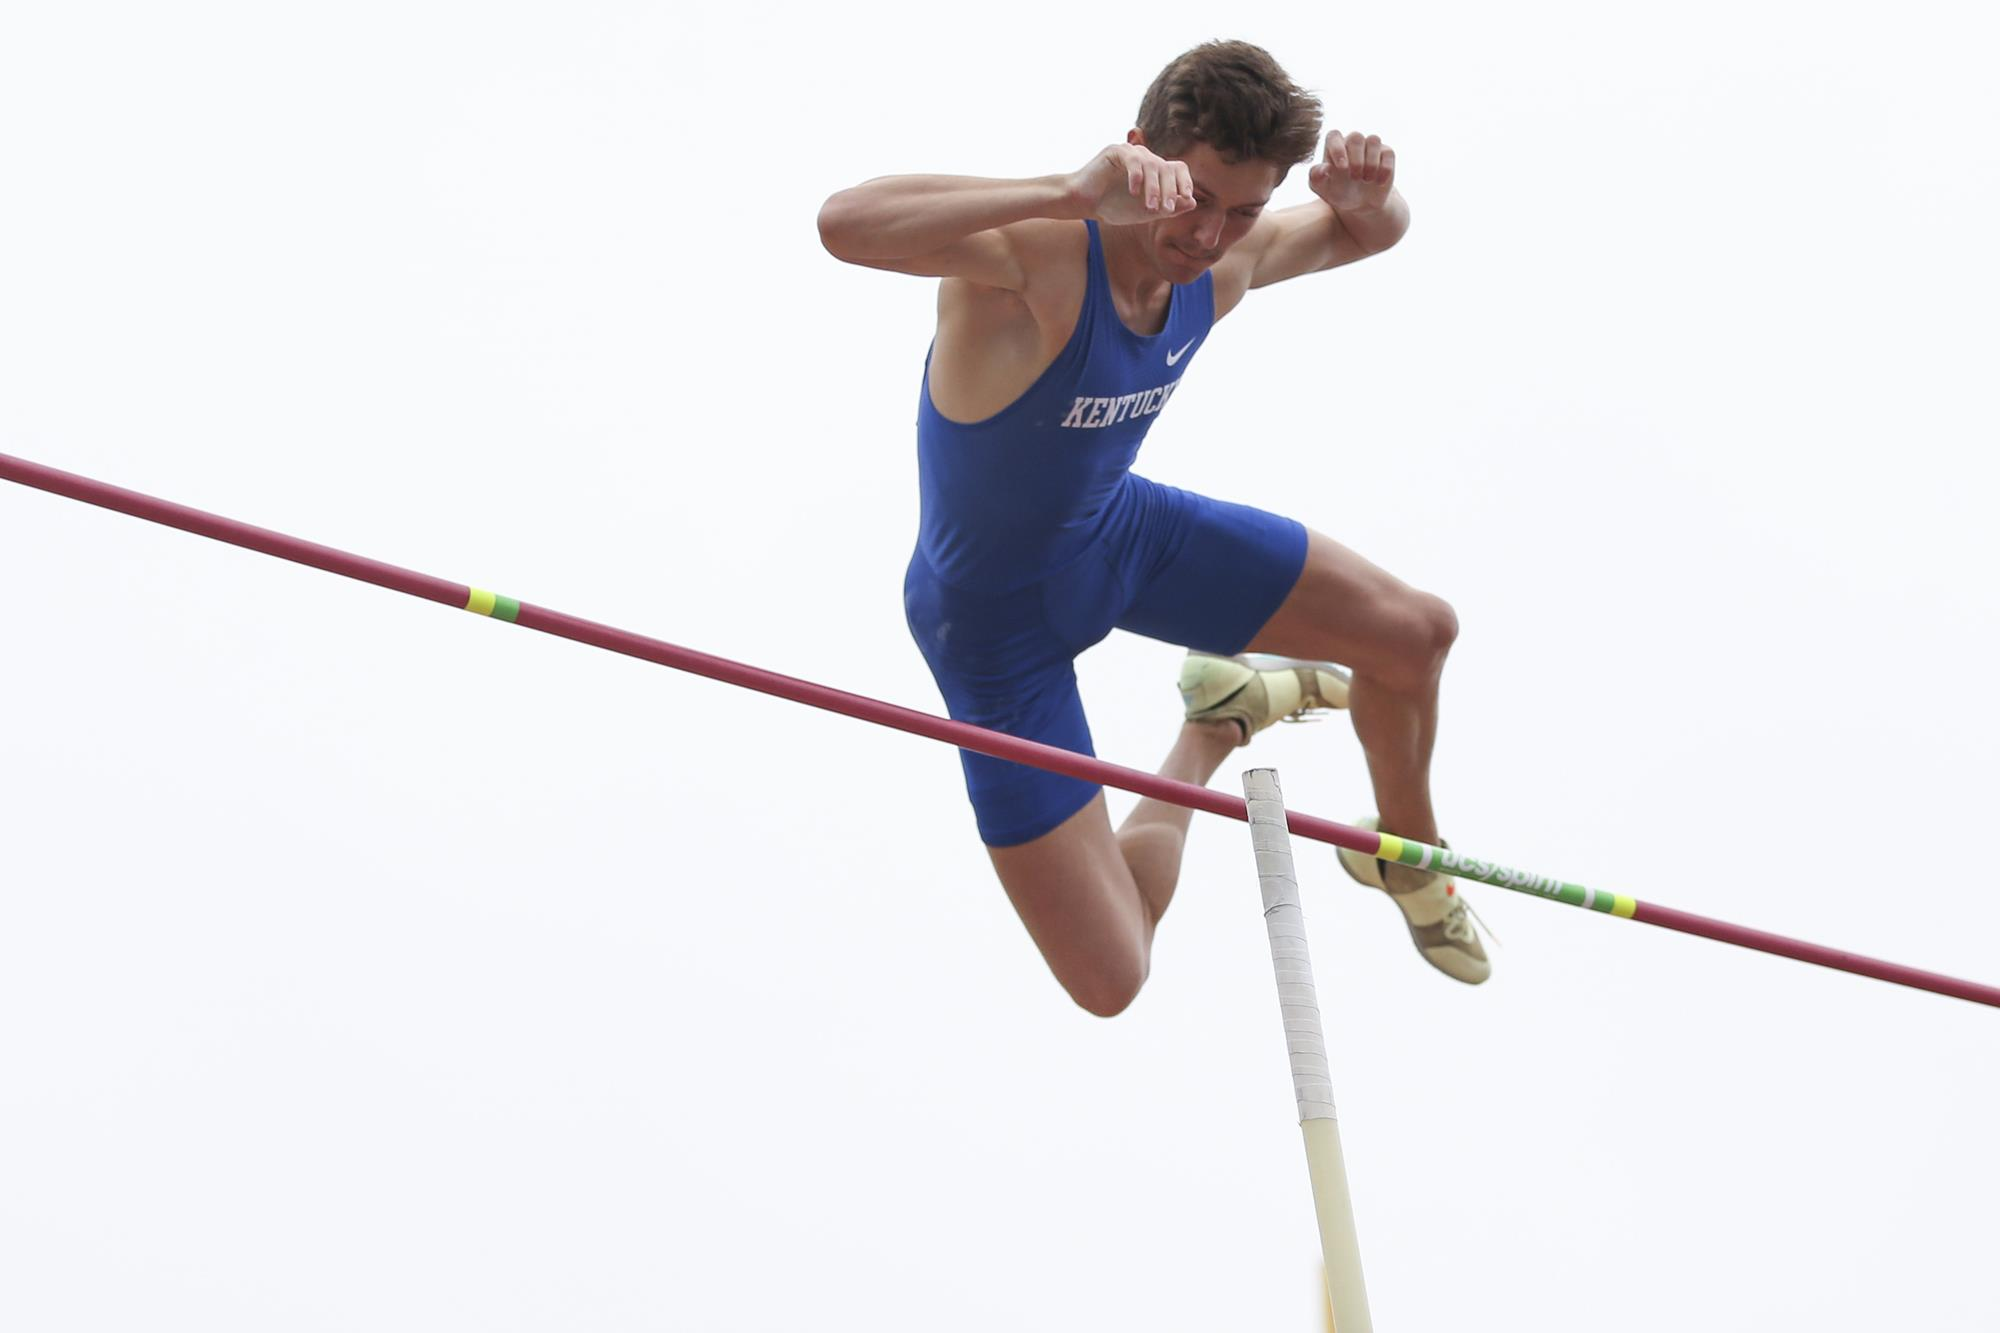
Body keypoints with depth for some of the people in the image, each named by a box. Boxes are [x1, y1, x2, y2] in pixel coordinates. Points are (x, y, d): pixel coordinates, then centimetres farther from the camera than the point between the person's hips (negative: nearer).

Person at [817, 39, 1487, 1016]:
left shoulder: (1223, 264, -13)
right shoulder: (1035, 257, -37)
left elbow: (1369, 234, 9)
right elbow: (845, 223, -56)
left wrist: (1368, 197, -18)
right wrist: (1072, 192, -62)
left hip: (1125, 528, 6)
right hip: (999, 621, -6)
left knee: (1415, 632, 2)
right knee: (1109, 984, -8)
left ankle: (1405, 853, 33)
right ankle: (1208, 741, 21)